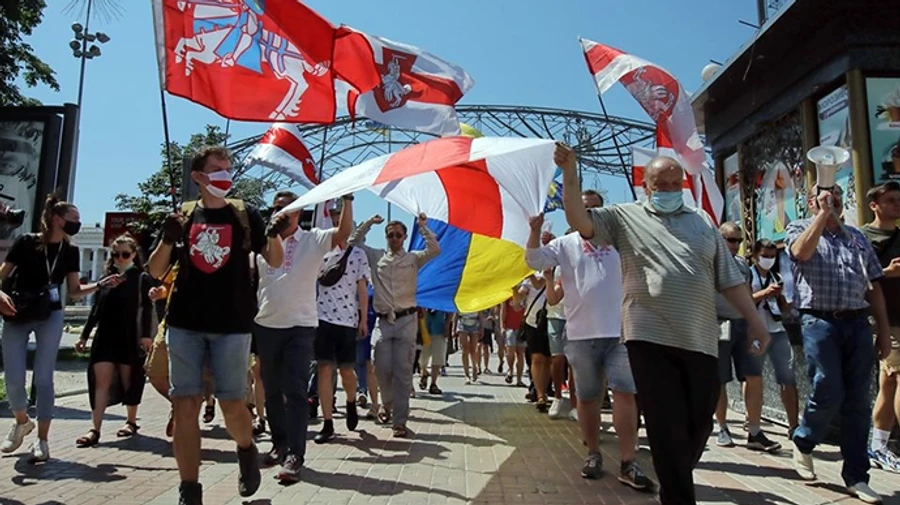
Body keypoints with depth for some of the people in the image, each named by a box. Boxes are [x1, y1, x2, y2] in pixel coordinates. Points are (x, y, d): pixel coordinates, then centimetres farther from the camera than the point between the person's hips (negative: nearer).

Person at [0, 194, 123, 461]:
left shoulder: (70, 251, 5)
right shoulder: (27, 242, -5)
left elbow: (75, 291, 8)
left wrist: (101, 284, -8)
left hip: (50, 317, 2)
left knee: (43, 378, -2)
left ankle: (42, 440, 5)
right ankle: (22, 422, 29)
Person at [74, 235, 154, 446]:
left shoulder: (142, 278, 0)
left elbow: (147, 309, -6)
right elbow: (96, 309, 16)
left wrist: (146, 335, -17)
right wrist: (84, 335, 13)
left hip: (130, 338, -4)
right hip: (105, 337, 4)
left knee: (129, 381, 6)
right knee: (101, 381, -4)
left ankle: (131, 422, 20)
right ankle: (95, 429, -4)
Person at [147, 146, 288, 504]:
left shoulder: (245, 214, 5)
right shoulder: (182, 217, 9)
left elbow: (275, 262, 1)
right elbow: (156, 271, 9)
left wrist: (274, 234, -19)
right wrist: (167, 239, -10)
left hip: (232, 326, -2)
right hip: (185, 325, 2)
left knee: (233, 406, -2)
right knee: (185, 405, 1)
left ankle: (247, 450, 31)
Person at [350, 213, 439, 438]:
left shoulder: (413, 258, 8)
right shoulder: (376, 257, 13)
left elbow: (435, 249, -6)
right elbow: (354, 242, 15)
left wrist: (423, 225, -3)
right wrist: (368, 223, 7)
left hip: (406, 320, -2)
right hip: (383, 320, 2)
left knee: (403, 371, -4)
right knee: (382, 368, 0)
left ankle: (400, 421, 0)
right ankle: (388, 404, 29)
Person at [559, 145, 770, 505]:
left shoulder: (703, 223, 15)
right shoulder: (626, 217, 7)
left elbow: (730, 279, 14)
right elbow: (579, 220, -6)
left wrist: (754, 321, 9)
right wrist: (570, 173, -14)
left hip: (701, 340, 4)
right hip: (651, 338, -3)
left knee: (700, 422, 13)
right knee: (666, 426, 2)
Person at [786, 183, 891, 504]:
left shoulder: (857, 236, 17)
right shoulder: (799, 228, 6)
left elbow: (874, 286, 15)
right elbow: (801, 252, -19)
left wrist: (884, 330, 8)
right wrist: (824, 212, -11)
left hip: (857, 323, 4)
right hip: (820, 322, -4)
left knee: (858, 401, 4)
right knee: (829, 393, -9)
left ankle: (856, 476, 13)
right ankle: (802, 443, 18)